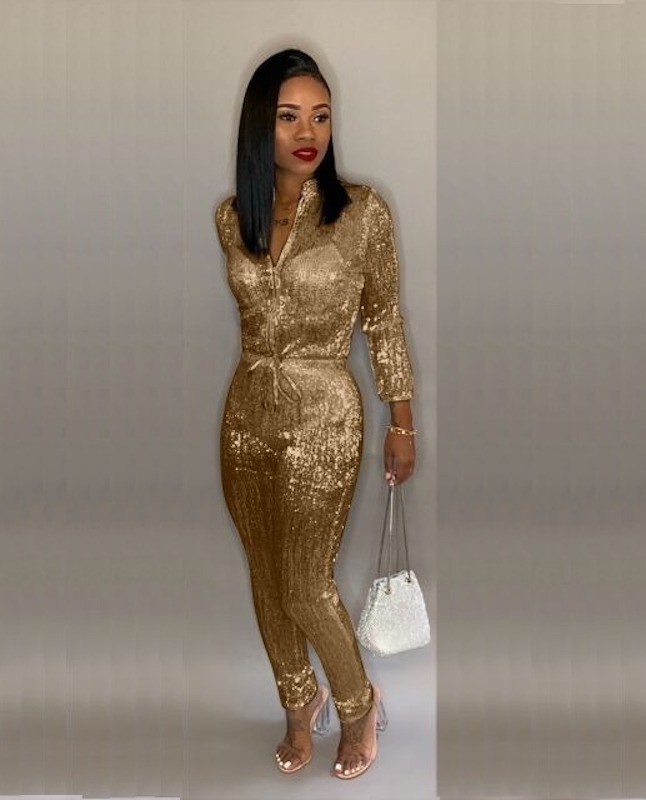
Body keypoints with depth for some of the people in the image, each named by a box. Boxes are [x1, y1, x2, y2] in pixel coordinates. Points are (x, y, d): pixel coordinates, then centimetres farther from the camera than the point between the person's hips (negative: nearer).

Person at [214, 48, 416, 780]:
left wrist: (403, 422, -1)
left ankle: (359, 704, 32)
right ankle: (300, 702, 40)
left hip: (322, 419, -4)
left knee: (305, 588, 3)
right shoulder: (232, 217, 0)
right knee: (266, 581, 15)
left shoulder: (362, 211, -12)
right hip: (246, 416, 5)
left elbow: (386, 322, -4)